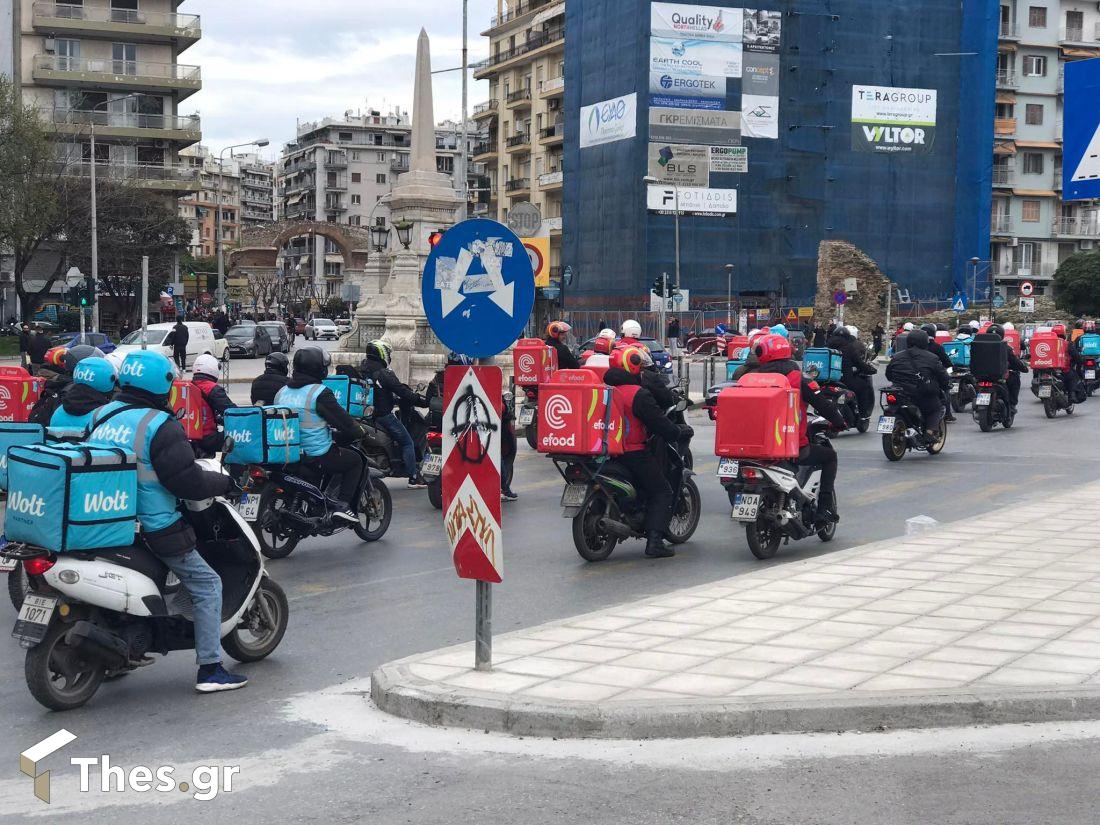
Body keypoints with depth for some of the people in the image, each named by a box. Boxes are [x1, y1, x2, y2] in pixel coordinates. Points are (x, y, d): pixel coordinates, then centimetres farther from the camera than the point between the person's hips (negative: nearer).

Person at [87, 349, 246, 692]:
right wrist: (226, 481, -3)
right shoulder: (160, 425, -16)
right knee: (207, 585, 4)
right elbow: (188, 481, -19)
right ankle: (209, 669, 1)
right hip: (152, 529, -8)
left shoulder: (101, 415, 6)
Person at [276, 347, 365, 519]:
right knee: (356, 460, 13)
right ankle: (343, 505, -1)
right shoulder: (320, 393, -16)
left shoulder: (282, 392, 7)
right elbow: (343, 419, -13)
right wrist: (359, 432, 9)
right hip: (317, 457, -7)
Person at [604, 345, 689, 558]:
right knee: (661, 493, 2)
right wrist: (681, 432, 4)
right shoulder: (639, 395, -14)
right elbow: (659, 423, -14)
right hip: (635, 454, -8)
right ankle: (655, 540, -11)